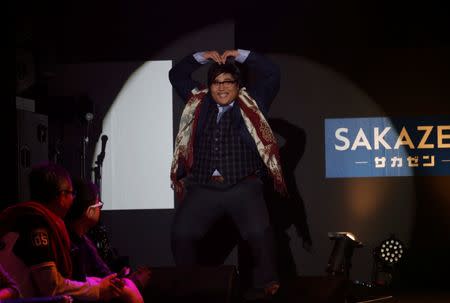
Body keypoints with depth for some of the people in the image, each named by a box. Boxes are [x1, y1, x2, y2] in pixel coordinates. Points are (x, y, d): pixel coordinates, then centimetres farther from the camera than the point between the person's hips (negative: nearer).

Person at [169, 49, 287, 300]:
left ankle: (267, 285, -10)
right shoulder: (199, 104, 19)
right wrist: (202, 57, 16)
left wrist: (240, 55, 11)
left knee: (259, 231, -24)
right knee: (181, 234, -14)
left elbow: (272, 73, 9)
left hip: (243, 186, -2)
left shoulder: (251, 104, 13)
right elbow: (177, 75, 26)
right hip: (203, 187, 2)